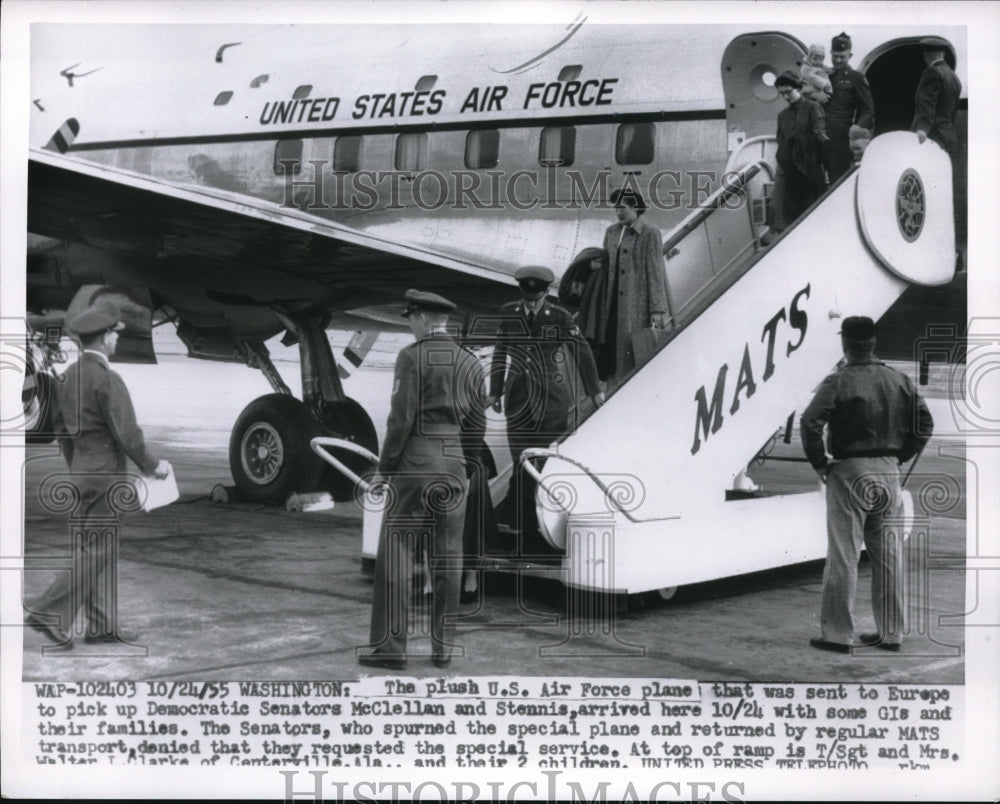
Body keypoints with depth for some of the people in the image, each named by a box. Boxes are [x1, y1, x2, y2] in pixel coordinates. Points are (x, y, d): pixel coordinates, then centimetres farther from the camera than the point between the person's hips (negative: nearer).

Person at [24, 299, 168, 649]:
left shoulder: (68, 376, 8)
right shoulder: (107, 380, -18)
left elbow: (62, 428, 15)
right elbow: (126, 432, -19)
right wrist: (152, 465, -5)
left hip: (81, 472, 9)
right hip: (105, 474, -9)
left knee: (95, 550, 12)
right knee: (94, 551, -3)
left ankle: (102, 625, 16)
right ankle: (49, 612, -5)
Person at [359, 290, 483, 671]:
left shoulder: (412, 357, -8)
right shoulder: (468, 361, 9)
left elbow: (401, 418, -13)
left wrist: (384, 467, -6)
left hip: (415, 464, -6)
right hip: (454, 466, 6)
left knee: (395, 554, -1)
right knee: (447, 559, 8)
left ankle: (390, 646, -3)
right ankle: (443, 646, 11)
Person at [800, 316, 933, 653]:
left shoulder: (838, 381, -10)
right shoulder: (898, 380, 6)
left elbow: (810, 422, -20)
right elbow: (925, 422, 8)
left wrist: (819, 462, -8)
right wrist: (900, 456, 13)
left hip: (850, 473, -5)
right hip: (889, 473, 5)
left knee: (843, 557, 0)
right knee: (888, 556, 11)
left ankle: (837, 634, 2)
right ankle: (890, 633, 17)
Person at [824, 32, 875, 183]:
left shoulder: (856, 78, 2)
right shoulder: (827, 76, 19)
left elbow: (868, 110, -2)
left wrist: (858, 129, -16)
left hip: (841, 138, -6)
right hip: (822, 137, 6)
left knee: (838, 180, -6)